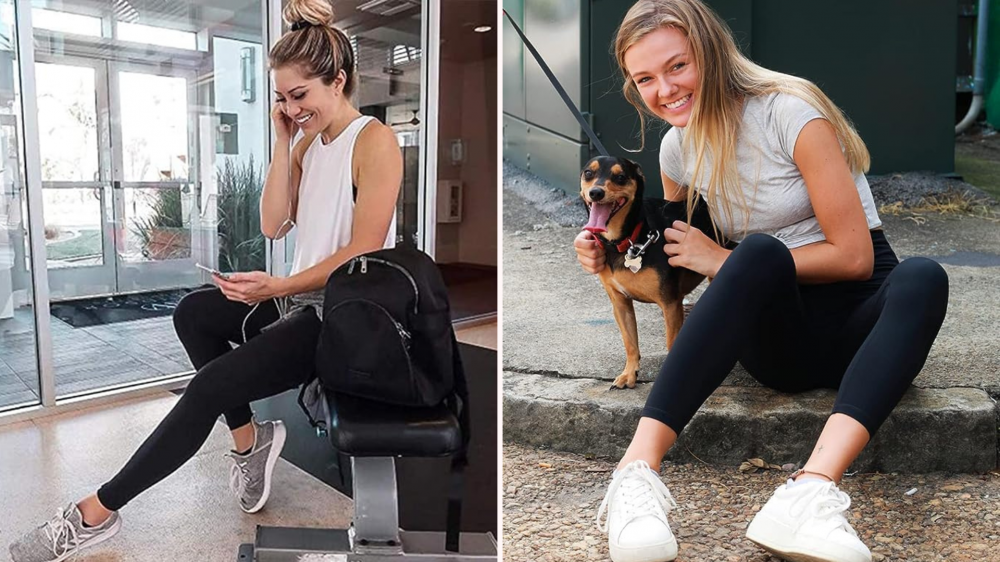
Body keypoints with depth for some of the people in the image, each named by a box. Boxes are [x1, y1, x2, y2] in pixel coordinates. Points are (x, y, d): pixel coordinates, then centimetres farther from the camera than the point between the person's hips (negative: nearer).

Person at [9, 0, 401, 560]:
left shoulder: (375, 140, -12)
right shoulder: (308, 142, 14)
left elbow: (363, 252, -18)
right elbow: (273, 225, 5)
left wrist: (278, 286, -21)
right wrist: (283, 144, 1)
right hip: (299, 299, 9)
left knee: (212, 386, -18)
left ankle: (97, 512, -4)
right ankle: (249, 438, 5)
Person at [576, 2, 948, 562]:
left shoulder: (791, 111, -12)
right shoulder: (678, 147, 4)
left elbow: (854, 256, -13)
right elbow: (681, 265, 19)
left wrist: (724, 261, -14)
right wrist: (613, 258, -1)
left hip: (856, 315, -1)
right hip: (778, 336, 1)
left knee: (923, 279, -35)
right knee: (759, 250, -33)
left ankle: (813, 489, -50)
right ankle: (638, 471, -44)